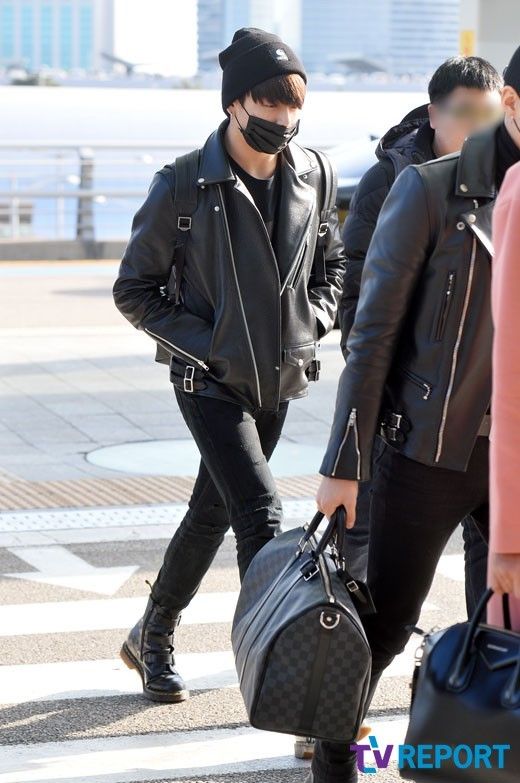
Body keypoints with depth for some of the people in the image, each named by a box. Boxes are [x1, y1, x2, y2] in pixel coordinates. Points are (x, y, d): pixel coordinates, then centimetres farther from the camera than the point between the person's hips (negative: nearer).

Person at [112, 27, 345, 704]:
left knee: (214, 511, 16)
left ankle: (152, 638, 34)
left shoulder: (311, 174, 1)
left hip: (278, 378, 5)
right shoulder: (183, 185, -14)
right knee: (261, 515, -16)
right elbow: (135, 290, -6)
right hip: (211, 381, -5)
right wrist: (206, 345, -15)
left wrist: (309, 325, 0)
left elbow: (331, 263, 17)